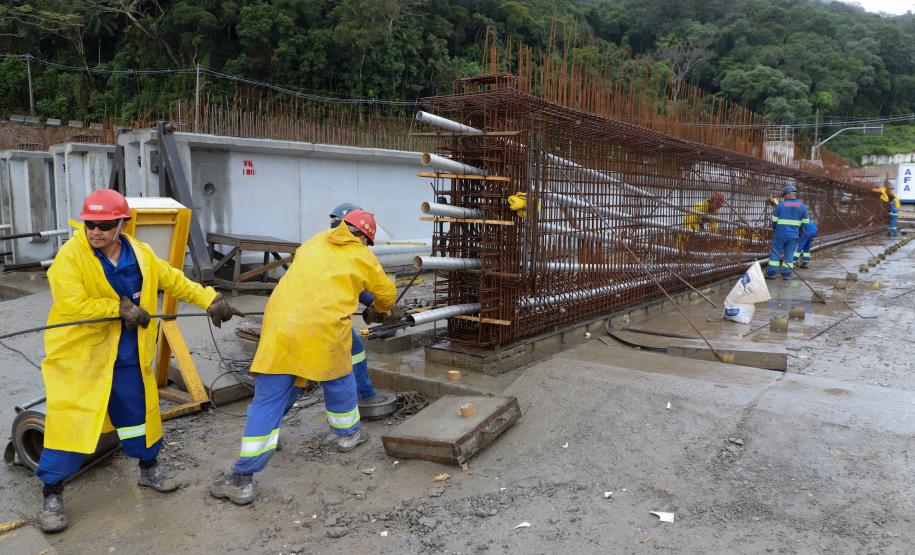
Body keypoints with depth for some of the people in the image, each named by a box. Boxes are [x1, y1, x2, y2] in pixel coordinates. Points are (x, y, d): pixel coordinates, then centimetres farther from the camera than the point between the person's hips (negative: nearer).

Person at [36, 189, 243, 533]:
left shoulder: (140, 254, 0)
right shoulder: (70, 256, -16)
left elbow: (175, 282, 7)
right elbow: (72, 305, -24)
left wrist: (211, 301, 2)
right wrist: (121, 308, -23)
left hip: (127, 356, 5)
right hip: (78, 356, -5)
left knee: (139, 411, 16)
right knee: (69, 421, -2)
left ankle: (149, 469, 37)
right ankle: (52, 494, 16)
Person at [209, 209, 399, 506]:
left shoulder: (312, 243, 22)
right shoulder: (363, 257, 13)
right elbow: (387, 293, 24)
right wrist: (380, 311, 47)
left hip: (279, 327, 3)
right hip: (324, 333, -2)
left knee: (267, 401, 4)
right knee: (338, 381, 25)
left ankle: (243, 478, 5)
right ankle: (348, 434, 46)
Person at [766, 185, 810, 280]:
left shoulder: (780, 206, -6)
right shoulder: (802, 206, 3)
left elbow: (774, 221, -1)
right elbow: (805, 223, 6)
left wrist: (774, 230, 18)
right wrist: (799, 233, 20)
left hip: (780, 234, -2)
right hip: (793, 236, 3)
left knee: (775, 253, 3)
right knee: (789, 254, 8)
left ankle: (771, 273, 2)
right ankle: (786, 274, 7)